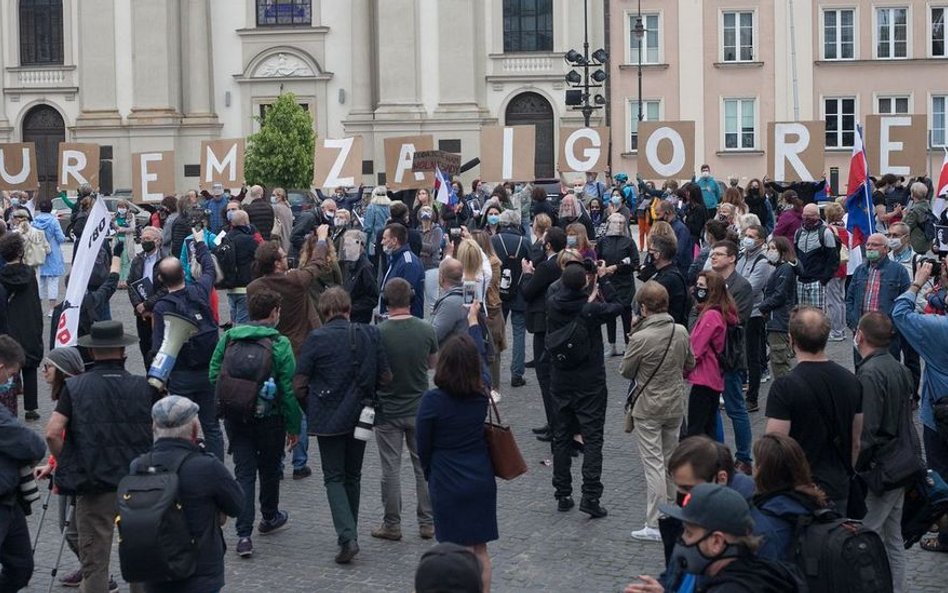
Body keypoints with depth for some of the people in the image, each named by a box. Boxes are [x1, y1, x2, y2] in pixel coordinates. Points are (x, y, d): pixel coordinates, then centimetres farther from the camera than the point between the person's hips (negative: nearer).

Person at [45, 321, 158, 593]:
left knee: (94, 563, 8)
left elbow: (52, 433, -11)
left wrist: (67, 465, 4)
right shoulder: (144, 387, -1)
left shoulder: (75, 387, -3)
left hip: (92, 486, -1)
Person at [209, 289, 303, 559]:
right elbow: (288, 389, -11)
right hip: (269, 418, -2)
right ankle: (270, 518, 40)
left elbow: (213, 375, 2)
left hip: (235, 417, 2)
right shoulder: (280, 344, -12)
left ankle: (244, 534, -6)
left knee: (243, 473, 4)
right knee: (269, 469, 19)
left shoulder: (228, 338, -1)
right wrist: (294, 426, -1)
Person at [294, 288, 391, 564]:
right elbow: (385, 378, 0)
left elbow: (299, 385, -10)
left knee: (334, 478, 4)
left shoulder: (316, 338, -12)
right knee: (353, 476, 18)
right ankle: (350, 534, 26)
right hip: (360, 417, 3)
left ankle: (347, 537, -11)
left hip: (328, 419, -3)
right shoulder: (370, 335, -3)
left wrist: (311, 407, 8)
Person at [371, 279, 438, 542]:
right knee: (424, 466, 12)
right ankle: (427, 523, 17)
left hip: (387, 411, -2)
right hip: (419, 409, 2)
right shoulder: (426, 330, -9)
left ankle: (392, 524, 13)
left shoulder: (378, 333, -17)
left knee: (391, 469, 6)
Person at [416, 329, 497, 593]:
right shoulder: (481, 394, -4)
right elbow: (480, 358, 16)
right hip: (482, 482, 4)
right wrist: (473, 321, 32)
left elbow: (423, 448, -6)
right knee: (480, 550, 14)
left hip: (448, 487, -4)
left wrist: (431, 476, 14)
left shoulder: (432, 401, -17)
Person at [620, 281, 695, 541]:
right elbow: (690, 364, 10)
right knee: (671, 461, 19)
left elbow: (625, 371, -8)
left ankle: (655, 525, -1)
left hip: (648, 409, -5)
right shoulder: (681, 332, -5)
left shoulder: (640, 338, -22)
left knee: (654, 464, -2)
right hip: (675, 405, 5)